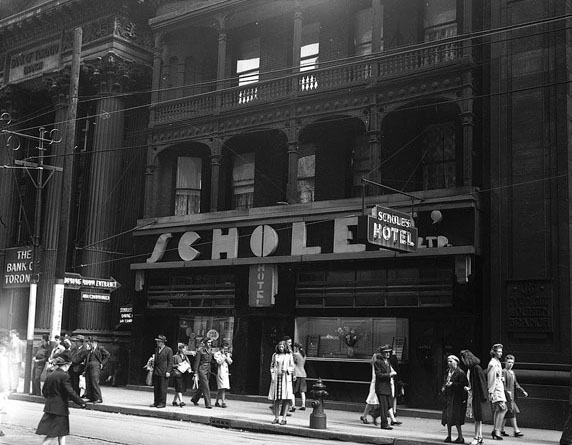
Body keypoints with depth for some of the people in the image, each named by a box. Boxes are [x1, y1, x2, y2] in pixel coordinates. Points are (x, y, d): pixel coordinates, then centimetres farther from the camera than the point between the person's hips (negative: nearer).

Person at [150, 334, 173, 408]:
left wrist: (168, 371, -13)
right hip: (156, 372, 7)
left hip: (163, 372, -7)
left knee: (163, 388, -4)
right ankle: (156, 402, 16)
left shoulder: (168, 350, -4)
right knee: (156, 388, 8)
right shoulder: (156, 349, 16)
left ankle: (162, 403, 3)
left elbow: (170, 362, -7)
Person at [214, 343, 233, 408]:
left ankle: (216, 402, 21)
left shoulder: (228, 354, 16)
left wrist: (227, 356, -4)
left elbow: (230, 362, 7)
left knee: (220, 388, 12)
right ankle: (223, 402, -19)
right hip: (220, 372, -7)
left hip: (226, 372, 7)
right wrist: (223, 356, -10)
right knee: (222, 387, -16)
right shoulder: (217, 354, -3)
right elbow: (219, 362, -15)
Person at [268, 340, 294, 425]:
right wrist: (272, 375, 1)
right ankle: (276, 418, 11)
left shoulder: (289, 355, 4)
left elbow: (292, 367, 6)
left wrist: (286, 369, -12)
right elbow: (272, 366, 13)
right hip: (276, 378, 2)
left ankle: (284, 418, -4)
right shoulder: (275, 355, 10)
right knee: (276, 399, 4)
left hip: (286, 378, -2)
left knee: (286, 398, -7)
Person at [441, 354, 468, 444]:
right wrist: (443, 388, 5)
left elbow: (463, 384, -16)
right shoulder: (448, 372, 14)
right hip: (447, 397, 8)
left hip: (456, 398, -8)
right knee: (448, 417, 8)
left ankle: (460, 437, 0)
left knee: (456, 419, -7)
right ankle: (448, 436, 16)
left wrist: (453, 384, -22)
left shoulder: (460, 372, -9)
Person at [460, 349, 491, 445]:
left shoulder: (477, 368, -17)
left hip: (478, 396, -8)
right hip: (471, 395, 9)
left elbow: (482, 382, -17)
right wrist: (468, 388, 4)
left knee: (478, 417, -2)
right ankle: (480, 437, 18)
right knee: (477, 418, 12)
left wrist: (483, 396, -17)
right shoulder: (469, 369, 8)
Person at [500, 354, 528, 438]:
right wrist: (507, 392, -23)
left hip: (512, 395, 9)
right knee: (512, 412, -10)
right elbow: (503, 384, -15)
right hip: (506, 395, -9)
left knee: (507, 413, 9)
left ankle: (501, 430, 15)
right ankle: (516, 431, -10)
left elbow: (516, 384, 21)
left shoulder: (512, 372, 17)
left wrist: (523, 391, 14)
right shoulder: (504, 372, -9)